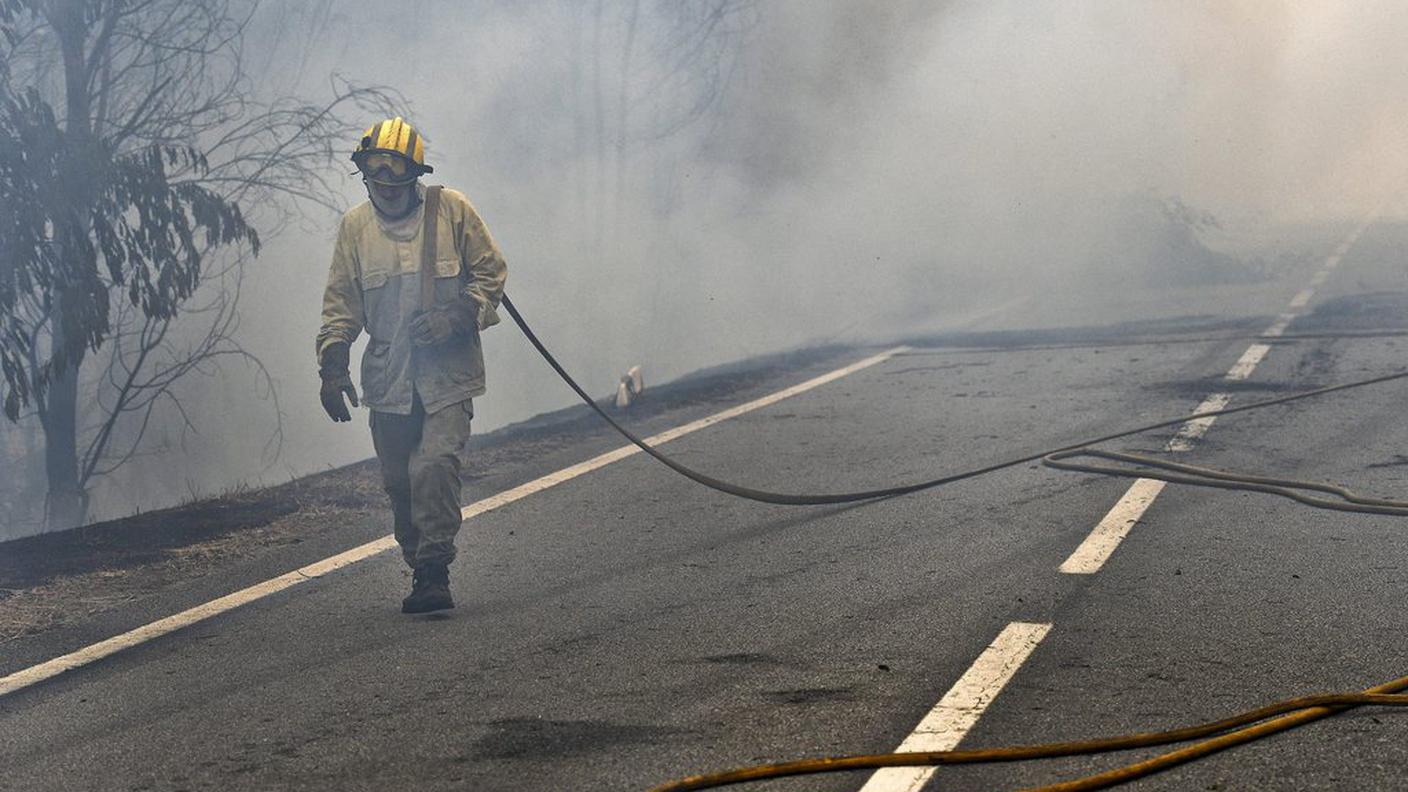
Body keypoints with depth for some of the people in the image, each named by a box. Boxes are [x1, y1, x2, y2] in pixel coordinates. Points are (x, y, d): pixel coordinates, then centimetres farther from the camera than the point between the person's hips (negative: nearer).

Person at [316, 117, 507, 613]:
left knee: (436, 465, -17)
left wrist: (458, 315, -11)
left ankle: (434, 573, -11)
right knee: (399, 481, 5)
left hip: (448, 372, -3)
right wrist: (333, 364, 3)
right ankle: (422, 572, 19)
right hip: (387, 380, 3)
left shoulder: (451, 209, 0)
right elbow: (341, 303, 12)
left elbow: (491, 271, 5)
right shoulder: (354, 226, 7)